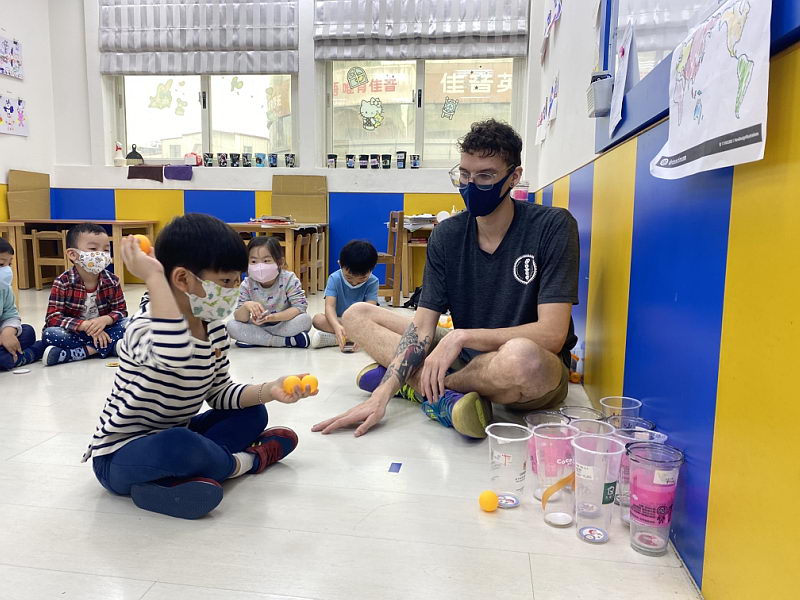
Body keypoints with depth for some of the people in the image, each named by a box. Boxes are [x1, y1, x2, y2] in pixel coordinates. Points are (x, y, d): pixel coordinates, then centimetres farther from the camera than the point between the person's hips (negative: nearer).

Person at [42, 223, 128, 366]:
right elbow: (53, 317, -17)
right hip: (74, 332, -2)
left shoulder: (112, 281, -5)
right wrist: (85, 325, -30)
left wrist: (105, 319, -26)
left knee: (126, 325, -23)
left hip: (103, 331, 2)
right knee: (49, 333, -29)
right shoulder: (63, 282, -12)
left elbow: (121, 310, -2)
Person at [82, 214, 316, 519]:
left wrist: (267, 391, -12)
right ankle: (245, 461, -6)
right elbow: (175, 354, -54)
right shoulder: (147, 327, -28)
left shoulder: (214, 329, -3)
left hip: (170, 439, 8)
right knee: (180, 445, -38)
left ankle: (188, 474, -19)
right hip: (120, 457, -8)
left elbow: (219, 394, 4)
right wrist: (154, 277, -46)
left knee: (253, 414, 3)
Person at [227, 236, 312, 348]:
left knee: (305, 319, -29)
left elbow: (300, 307, -22)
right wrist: (245, 307, -35)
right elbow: (240, 319, -11)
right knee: (231, 326, -22)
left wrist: (274, 317, -34)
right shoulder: (247, 285, -9)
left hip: (284, 325, -2)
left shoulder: (289, 279, -15)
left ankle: (256, 340, -20)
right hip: (258, 327, 2)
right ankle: (285, 341, -24)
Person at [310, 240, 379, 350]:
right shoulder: (335, 279, -10)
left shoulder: (372, 282, -11)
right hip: (338, 320, 0)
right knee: (318, 319, -28)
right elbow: (329, 306, -21)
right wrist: (337, 326, -43)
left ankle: (330, 338, -32)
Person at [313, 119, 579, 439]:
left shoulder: (552, 226, -14)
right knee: (356, 315, 1)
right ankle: (443, 395, -19)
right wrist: (382, 394, -22)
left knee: (522, 357, -43)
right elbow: (422, 326, -9)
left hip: (542, 375, -4)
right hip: (466, 357, 5)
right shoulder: (447, 234, -2)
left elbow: (551, 335, -21)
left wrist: (461, 336, -22)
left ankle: (418, 384, -14)